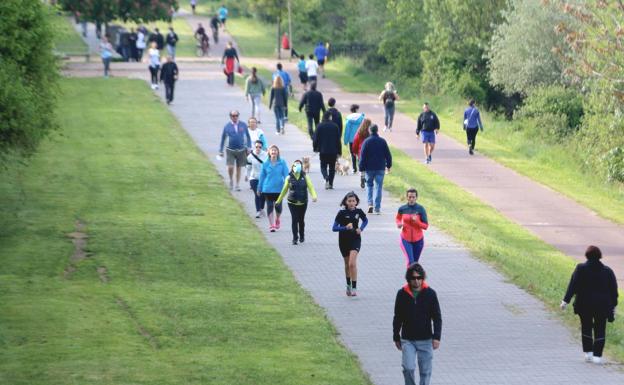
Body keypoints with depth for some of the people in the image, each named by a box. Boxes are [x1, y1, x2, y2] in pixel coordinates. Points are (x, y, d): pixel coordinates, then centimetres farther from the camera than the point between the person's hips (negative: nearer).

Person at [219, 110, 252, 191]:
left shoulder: (243, 125, -1)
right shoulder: (227, 126, -3)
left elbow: (248, 136, 9)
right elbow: (223, 139, 6)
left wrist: (249, 148, 3)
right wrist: (220, 151, 7)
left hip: (241, 150, 1)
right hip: (230, 150, -1)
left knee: (239, 168, 8)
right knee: (230, 167, -13)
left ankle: (238, 185, 20)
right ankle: (231, 180, 14)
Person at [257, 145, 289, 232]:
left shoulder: (282, 163, -5)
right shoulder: (265, 163, -1)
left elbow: (286, 174, -4)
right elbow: (262, 176, 7)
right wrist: (259, 189, 12)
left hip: (279, 188, 0)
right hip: (268, 189, 0)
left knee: (278, 206, 5)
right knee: (269, 206, 1)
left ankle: (277, 220, 35)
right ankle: (271, 225, 8)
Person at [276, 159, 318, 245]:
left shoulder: (305, 177, 1)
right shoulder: (289, 178, 1)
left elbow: (310, 187, -9)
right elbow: (284, 190, 10)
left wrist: (314, 196, -27)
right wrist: (279, 201, 14)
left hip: (303, 202, 1)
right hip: (292, 202, -1)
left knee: (301, 220, 11)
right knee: (294, 219, -7)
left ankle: (302, 237, 29)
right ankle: (295, 238, -3)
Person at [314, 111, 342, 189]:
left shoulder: (320, 126, -5)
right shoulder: (335, 126, -3)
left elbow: (316, 138, -3)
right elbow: (338, 140, 1)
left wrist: (315, 148, 11)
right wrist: (339, 151, 7)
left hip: (323, 151, -1)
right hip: (333, 151, 1)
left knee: (323, 166, 7)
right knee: (332, 167, 12)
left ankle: (326, 178, -21)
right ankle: (330, 184, 12)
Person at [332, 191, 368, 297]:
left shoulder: (358, 211, -5)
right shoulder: (342, 213, -11)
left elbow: (365, 220, 17)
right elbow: (334, 228, -14)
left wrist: (361, 228, -3)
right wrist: (345, 227, -29)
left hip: (355, 240, -1)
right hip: (343, 241, 1)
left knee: (352, 263, -18)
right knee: (347, 264, 15)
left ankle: (354, 288, -16)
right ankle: (348, 285, 37)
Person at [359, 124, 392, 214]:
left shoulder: (366, 142, -6)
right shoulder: (382, 141, -1)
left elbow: (362, 156, -6)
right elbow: (388, 154, 4)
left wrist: (362, 168, -1)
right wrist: (389, 165, 16)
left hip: (369, 168, -1)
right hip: (380, 168, 1)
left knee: (369, 185, 16)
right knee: (379, 187, 3)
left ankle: (370, 203, -2)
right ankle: (377, 208, 0)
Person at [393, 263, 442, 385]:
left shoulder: (430, 293, -4)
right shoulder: (402, 294, -2)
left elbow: (437, 317, 0)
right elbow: (397, 318, 7)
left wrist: (436, 337, -7)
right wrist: (396, 337, 9)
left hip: (425, 340, 0)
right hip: (407, 340, 0)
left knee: (425, 370, 5)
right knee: (408, 368, -11)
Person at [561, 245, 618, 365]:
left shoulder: (581, 269, -5)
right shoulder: (607, 271, 2)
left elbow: (573, 286, -10)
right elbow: (614, 289, 5)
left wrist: (566, 300, -8)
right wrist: (613, 306, 14)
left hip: (584, 305, -1)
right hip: (602, 305, 1)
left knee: (586, 327, 15)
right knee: (600, 330, 3)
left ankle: (588, 353, 13)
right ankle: (597, 356, -3)